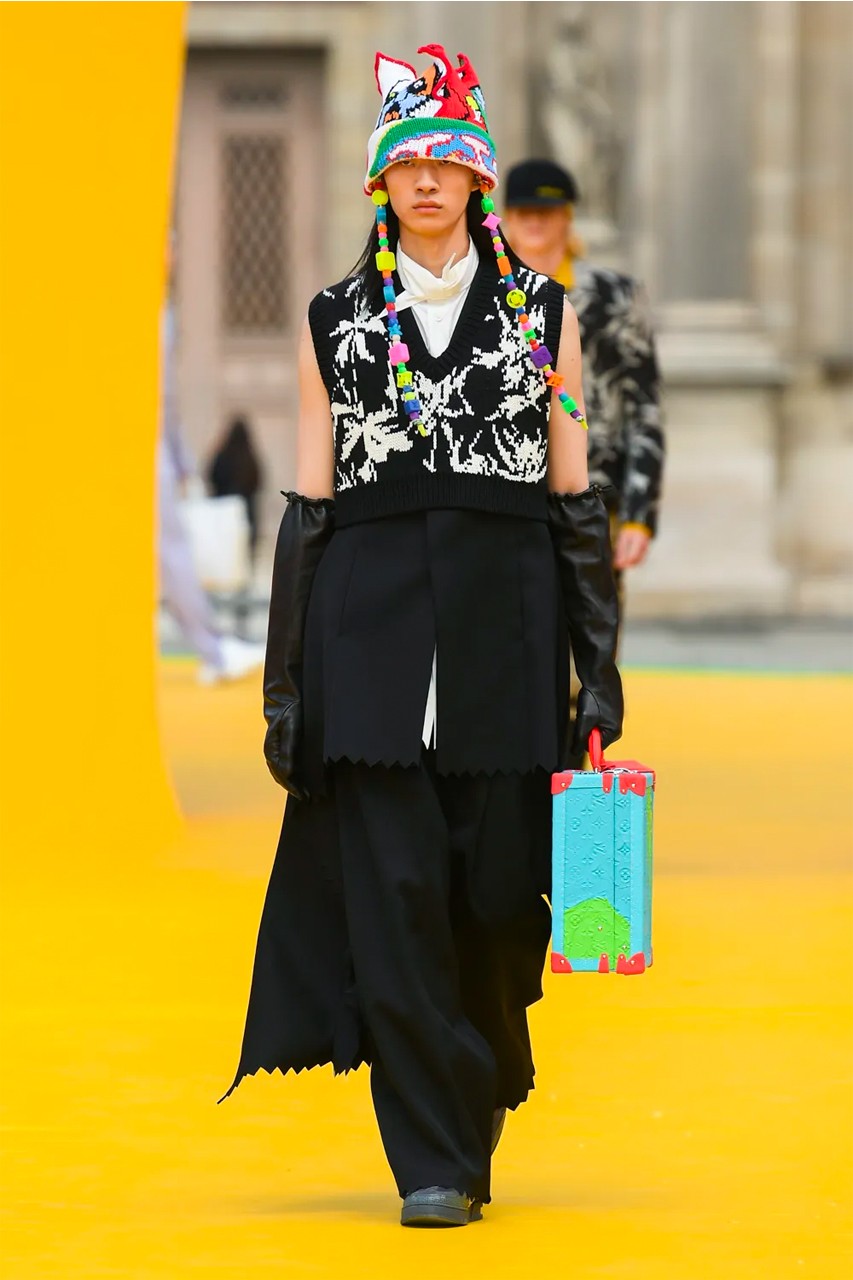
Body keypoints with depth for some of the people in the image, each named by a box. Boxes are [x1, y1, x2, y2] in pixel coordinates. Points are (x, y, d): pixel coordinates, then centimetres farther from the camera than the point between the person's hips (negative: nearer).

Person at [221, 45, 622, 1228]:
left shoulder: (542, 313, 9)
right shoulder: (338, 322, 10)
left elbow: (576, 499, 8)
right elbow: (308, 507, 8)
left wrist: (598, 667, 3)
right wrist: (286, 685, 4)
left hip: (505, 622, 0)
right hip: (372, 620, 0)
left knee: (496, 886, 0)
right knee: (394, 888, -8)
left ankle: (480, 1103, 23)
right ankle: (431, 1164, -6)